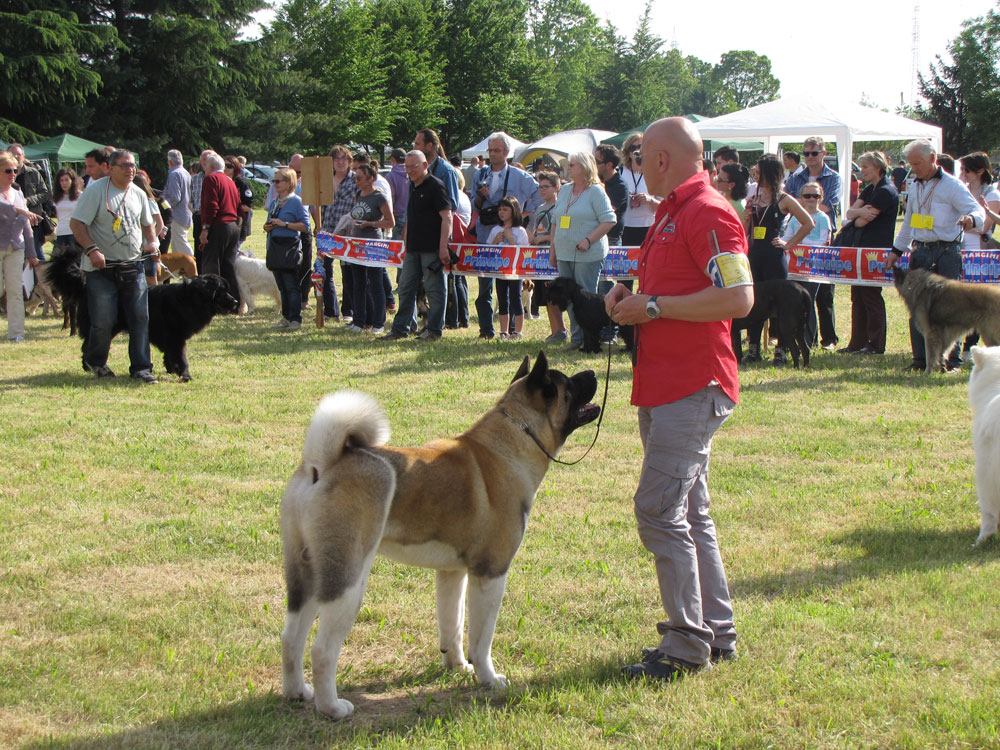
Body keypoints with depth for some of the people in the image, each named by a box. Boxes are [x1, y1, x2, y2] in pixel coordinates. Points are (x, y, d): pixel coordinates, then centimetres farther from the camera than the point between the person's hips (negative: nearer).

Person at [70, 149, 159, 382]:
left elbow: (146, 224, 26)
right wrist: (91, 250, -22)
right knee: (103, 321, -4)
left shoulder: (138, 194, 11)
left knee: (140, 318, -2)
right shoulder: (96, 190, -7)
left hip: (133, 266, 5)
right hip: (102, 267, -5)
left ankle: (141, 367, 4)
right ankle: (94, 361, 21)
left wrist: (152, 241, 5)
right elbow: (76, 223, -11)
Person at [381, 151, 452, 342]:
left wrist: (443, 247, -22)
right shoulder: (413, 186, 15)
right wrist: (406, 237, 20)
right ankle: (400, 329, 16)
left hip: (431, 248, -9)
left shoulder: (435, 186, -11)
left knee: (434, 289, -2)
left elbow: (447, 217, -16)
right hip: (413, 247, 9)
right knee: (405, 288, 10)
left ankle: (434, 330, 4)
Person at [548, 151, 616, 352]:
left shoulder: (596, 191, -6)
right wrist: (553, 250, 17)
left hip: (588, 256, -7)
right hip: (564, 255, 7)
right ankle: (576, 337, 14)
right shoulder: (564, 191, 15)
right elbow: (555, 222, 20)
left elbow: (609, 220, -11)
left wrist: (588, 240, -18)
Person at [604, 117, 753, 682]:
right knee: (689, 513, 14)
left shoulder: (708, 213, -13)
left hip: (693, 389, -11)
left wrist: (654, 307, -19)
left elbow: (739, 298, -23)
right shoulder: (671, 213, 20)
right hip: (664, 386, 11)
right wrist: (632, 297, 10)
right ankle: (718, 634, 22)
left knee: (659, 510, -12)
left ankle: (687, 646, -6)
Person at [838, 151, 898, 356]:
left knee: (871, 296, -6)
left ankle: (876, 345, -1)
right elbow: (849, 214, 8)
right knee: (857, 296, 9)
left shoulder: (886, 191, -13)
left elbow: (862, 221, -16)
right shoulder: (869, 190, 17)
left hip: (877, 250, -9)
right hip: (862, 247, 9)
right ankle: (857, 343, 14)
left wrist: (859, 216, 5)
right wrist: (861, 211, -12)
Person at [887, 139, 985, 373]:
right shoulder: (914, 188, 16)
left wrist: (971, 218, -37)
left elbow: (976, 209, -14)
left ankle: (954, 360, 0)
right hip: (920, 252, 6)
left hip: (946, 251, -6)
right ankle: (920, 360, 11)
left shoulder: (952, 185, -5)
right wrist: (896, 250, 23)